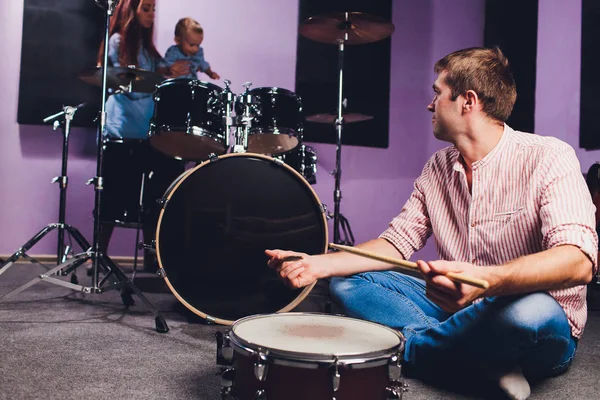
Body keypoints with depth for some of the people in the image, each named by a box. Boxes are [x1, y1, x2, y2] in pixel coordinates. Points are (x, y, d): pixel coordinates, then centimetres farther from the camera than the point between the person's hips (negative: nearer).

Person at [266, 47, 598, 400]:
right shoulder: (438, 168, 5)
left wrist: (486, 279, -46)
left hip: (545, 330, -5)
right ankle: (475, 358, -18)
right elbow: (397, 242, 3)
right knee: (348, 282, -5)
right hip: (458, 307, 6)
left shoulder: (548, 158, -15)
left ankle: (411, 350, -13)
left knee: (529, 311, -40)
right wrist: (320, 264, -10)